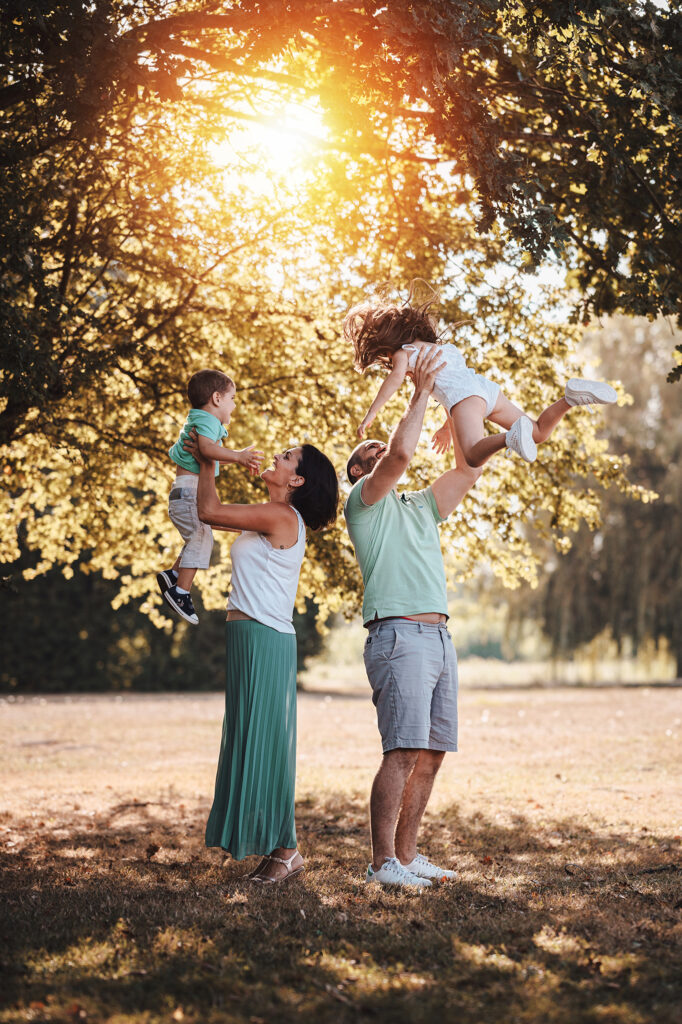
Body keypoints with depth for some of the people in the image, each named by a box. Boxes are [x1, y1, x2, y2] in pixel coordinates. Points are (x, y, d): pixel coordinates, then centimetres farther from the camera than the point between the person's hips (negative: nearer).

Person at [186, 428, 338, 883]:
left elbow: (209, 511, -13)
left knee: (264, 742, -6)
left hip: (265, 640, -10)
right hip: (250, 639, 10)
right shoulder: (272, 517, 16)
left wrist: (207, 464, 1)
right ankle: (277, 847, 16)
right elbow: (214, 513, 26)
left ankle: (286, 850, 0)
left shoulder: (280, 516, -12)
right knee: (251, 741, 10)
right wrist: (205, 461, 22)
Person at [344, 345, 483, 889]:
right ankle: (382, 863, -13)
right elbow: (402, 452, -12)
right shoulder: (364, 500, 5)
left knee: (431, 755, 6)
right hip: (400, 635, -8)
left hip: (439, 639, 8)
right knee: (403, 752, -15)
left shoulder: (420, 506, 28)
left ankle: (405, 854, 12)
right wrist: (421, 393, -4)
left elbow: (469, 468, 24)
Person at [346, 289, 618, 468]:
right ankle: (571, 397, -7)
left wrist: (371, 413, -11)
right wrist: (448, 426, 53)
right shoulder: (439, 348, 38)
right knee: (539, 432, 15)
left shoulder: (402, 353, 14)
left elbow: (396, 377, -8)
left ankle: (511, 437, -57)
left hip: (466, 395, -8)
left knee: (474, 457, -28)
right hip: (487, 388, 8)